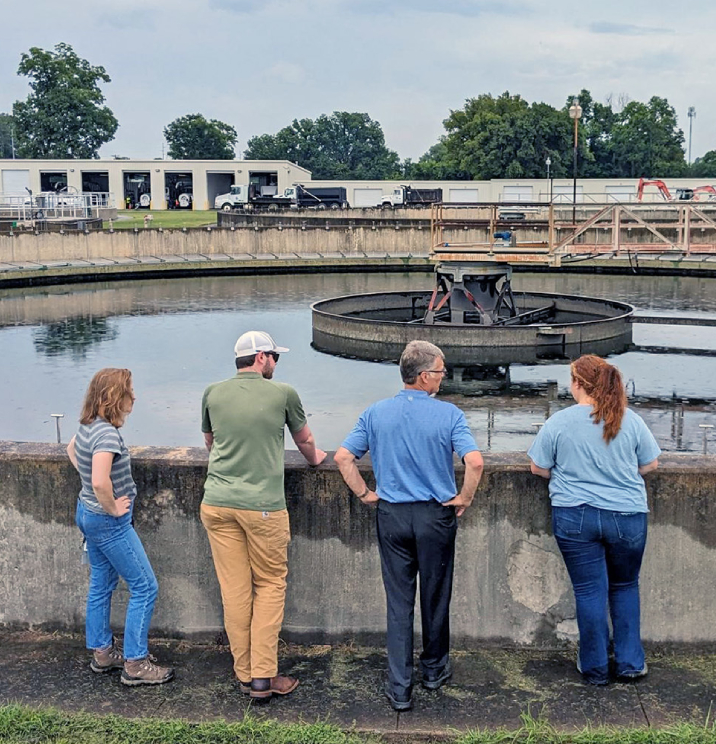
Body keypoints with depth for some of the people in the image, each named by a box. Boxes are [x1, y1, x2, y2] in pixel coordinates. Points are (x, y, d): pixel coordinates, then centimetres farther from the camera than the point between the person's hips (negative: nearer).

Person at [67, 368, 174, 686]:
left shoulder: (87, 426, 3)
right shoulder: (106, 433, -27)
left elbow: (71, 449, 25)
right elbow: (100, 483, -37)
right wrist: (113, 508, -20)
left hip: (88, 513, 10)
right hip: (109, 523, -10)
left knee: (101, 585, 20)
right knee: (144, 587, -1)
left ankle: (102, 652, 32)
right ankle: (135, 664, 5)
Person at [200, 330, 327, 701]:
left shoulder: (213, 393, 6)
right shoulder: (283, 393, -2)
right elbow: (304, 440, 16)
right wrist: (315, 458, 38)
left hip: (217, 503, 3)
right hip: (262, 506, -3)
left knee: (234, 589, 8)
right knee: (270, 585, 9)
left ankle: (245, 674, 18)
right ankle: (264, 675, 7)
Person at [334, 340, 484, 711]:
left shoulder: (376, 413, -2)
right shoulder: (448, 414, -11)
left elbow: (343, 457, -5)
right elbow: (475, 462, -21)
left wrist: (364, 494, 4)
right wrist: (464, 498, -6)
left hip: (391, 515, 2)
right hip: (436, 515, -2)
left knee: (399, 602, 7)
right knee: (435, 597, 16)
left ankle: (399, 687, 7)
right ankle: (434, 669, 33)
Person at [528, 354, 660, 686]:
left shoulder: (559, 422, -8)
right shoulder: (630, 420, -4)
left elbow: (539, 468, -1)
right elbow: (650, 464, 6)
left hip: (575, 518, -1)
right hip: (627, 517, 2)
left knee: (589, 591, 8)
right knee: (625, 587, 19)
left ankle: (595, 668, 18)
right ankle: (630, 662, 22)